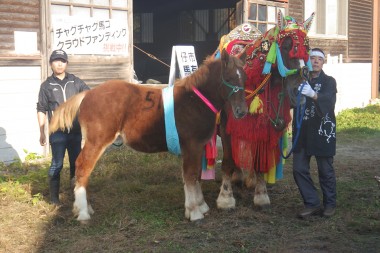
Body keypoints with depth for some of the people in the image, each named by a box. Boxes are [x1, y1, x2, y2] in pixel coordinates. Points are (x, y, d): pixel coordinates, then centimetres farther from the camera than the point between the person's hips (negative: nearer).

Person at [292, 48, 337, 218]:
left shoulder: (329, 81, -1)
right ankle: (312, 204, 14)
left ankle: (330, 204, 19)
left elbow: (328, 99, -22)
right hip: (302, 132, 3)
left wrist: (313, 95, -41)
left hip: (322, 131, -3)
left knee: (325, 170, 3)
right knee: (299, 169, 2)